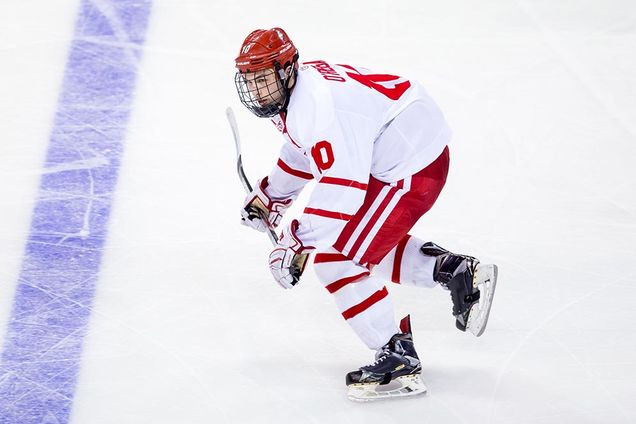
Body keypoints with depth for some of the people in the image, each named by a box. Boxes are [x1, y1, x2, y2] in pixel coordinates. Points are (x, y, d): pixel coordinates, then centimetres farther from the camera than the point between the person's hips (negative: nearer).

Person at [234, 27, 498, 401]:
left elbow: (342, 187, -33)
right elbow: (304, 150, 24)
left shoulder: (320, 106, -28)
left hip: (414, 169, -11)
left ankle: (399, 360, -5)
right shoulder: (297, 88, 4)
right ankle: (457, 271, 26)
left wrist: (298, 243, -31)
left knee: (335, 257, -10)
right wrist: (268, 198, 29)